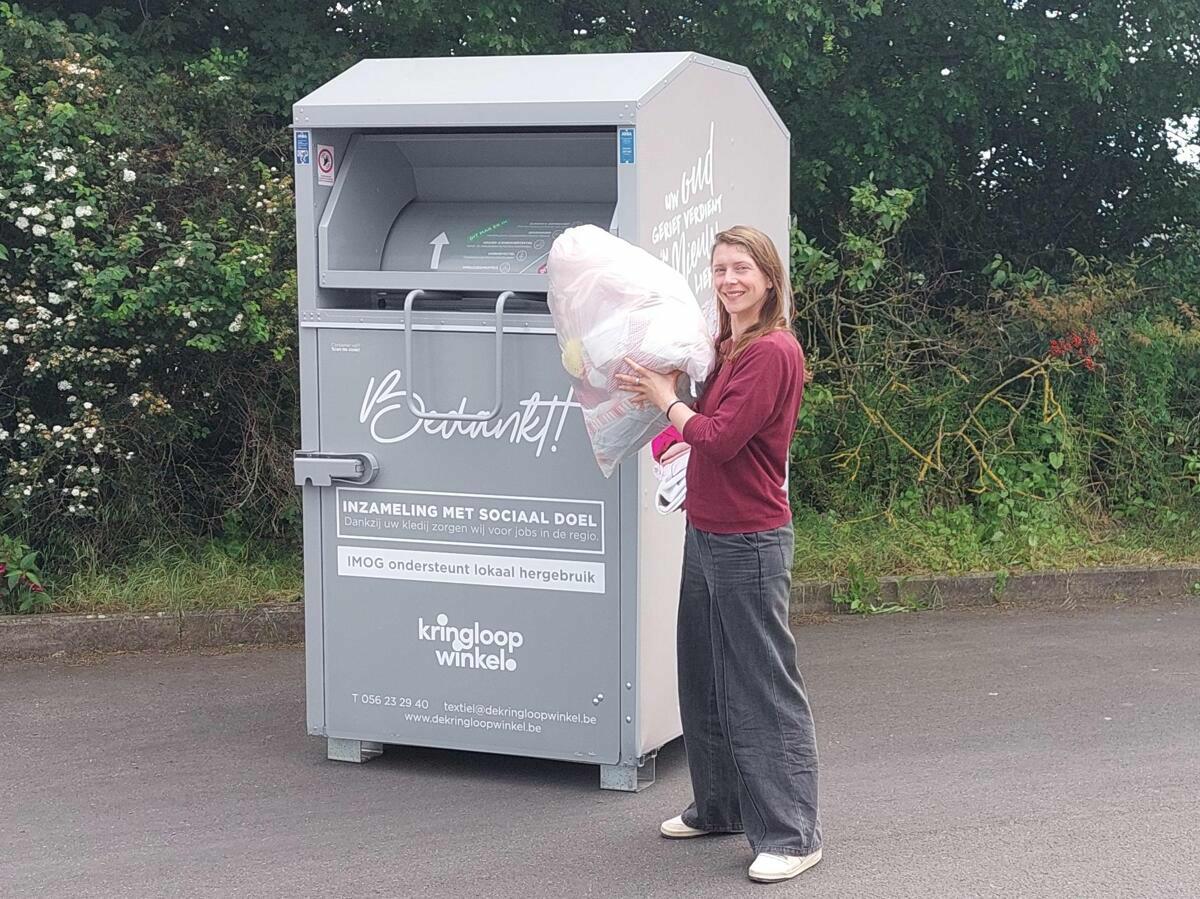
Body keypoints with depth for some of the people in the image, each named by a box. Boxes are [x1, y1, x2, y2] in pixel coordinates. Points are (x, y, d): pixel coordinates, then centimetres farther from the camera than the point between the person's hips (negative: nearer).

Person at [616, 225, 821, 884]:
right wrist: (666, 396, -3)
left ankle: (791, 836, 4)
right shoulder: (725, 347, 11)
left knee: (764, 689, -4)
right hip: (706, 533, 10)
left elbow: (721, 438, -21)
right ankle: (720, 808, 34)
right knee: (705, 679, 19)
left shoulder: (772, 351, -16)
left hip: (749, 542, -10)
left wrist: (666, 399, -8)